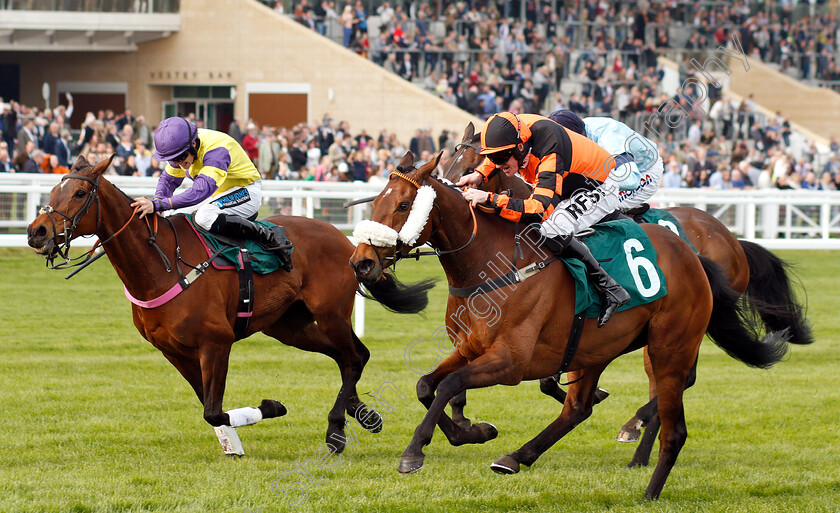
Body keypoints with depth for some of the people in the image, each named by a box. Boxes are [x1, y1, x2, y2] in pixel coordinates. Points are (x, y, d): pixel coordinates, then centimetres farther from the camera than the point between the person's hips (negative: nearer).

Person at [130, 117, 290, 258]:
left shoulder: (216, 149, -35)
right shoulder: (182, 148, -8)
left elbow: (202, 190, -47)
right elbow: (169, 179, 5)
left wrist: (159, 205, -54)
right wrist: (156, 201, -19)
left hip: (246, 192, -9)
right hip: (220, 194, 9)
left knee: (204, 217, -33)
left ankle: (268, 237, -25)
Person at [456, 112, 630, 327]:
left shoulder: (550, 156, -39)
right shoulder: (515, 129, -16)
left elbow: (540, 210, -48)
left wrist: (490, 199, -51)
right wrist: (480, 174, -9)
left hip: (601, 188, -9)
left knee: (552, 230, -31)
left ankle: (610, 289, -21)